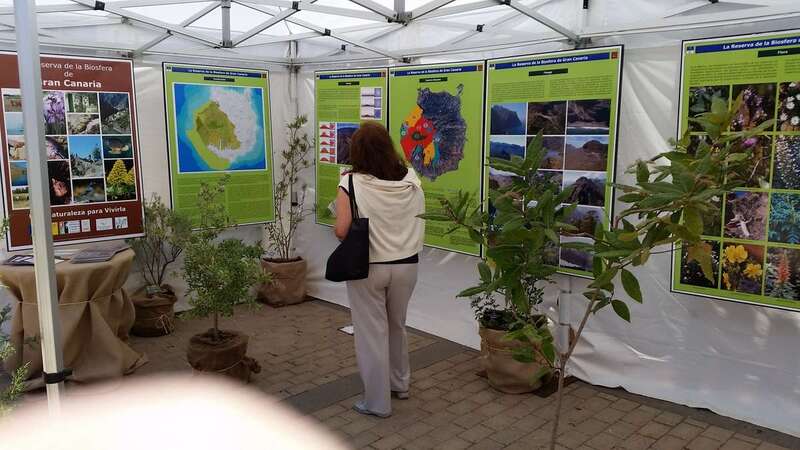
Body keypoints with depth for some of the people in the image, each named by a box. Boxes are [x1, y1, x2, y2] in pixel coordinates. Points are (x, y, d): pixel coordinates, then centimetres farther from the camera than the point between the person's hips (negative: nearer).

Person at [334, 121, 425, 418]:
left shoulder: (352, 183, -15)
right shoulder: (411, 179, -3)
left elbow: (341, 230, -20)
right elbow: (418, 220, 6)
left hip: (368, 268, -4)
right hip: (406, 264, 4)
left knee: (372, 333, 9)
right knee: (396, 326, 24)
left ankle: (377, 402, 21)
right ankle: (400, 383, 41)